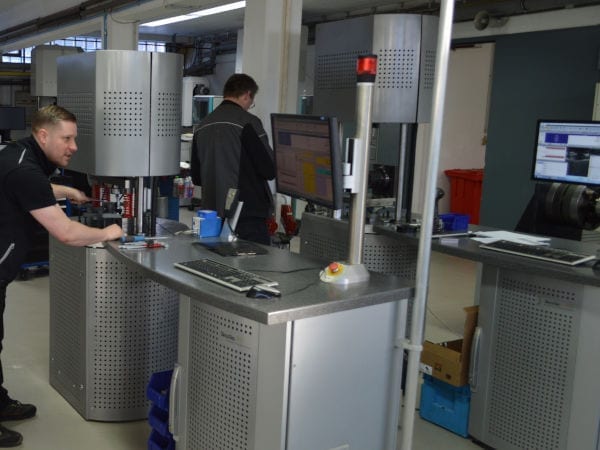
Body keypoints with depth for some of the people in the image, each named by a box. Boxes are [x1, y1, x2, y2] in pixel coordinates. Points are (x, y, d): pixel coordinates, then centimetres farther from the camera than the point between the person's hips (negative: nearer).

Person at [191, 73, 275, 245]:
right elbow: (269, 170, -11)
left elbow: (196, 178, 13)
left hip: (213, 214, 7)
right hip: (248, 215, -6)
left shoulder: (202, 126, 8)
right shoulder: (248, 122, -10)